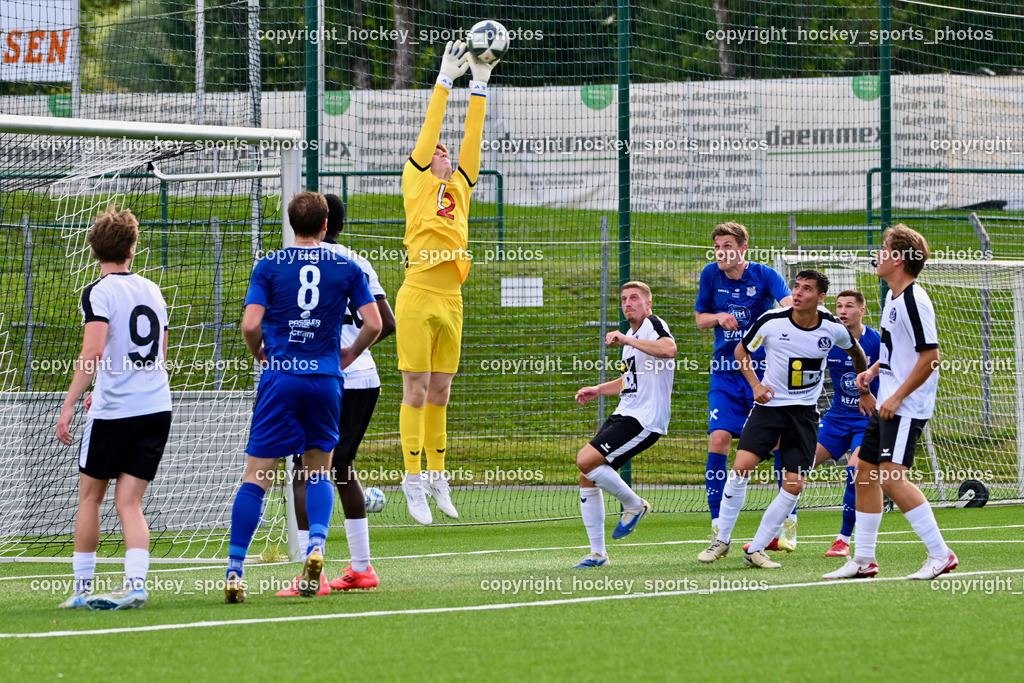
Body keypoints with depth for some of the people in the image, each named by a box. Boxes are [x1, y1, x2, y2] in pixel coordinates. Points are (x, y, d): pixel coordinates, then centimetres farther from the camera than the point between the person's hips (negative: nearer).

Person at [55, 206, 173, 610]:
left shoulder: (98, 293, -7)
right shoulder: (151, 290, 13)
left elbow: (93, 352, -19)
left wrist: (69, 405, -17)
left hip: (113, 411, -5)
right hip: (157, 407, 5)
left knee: (90, 497, 11)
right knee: (129, 502, 3)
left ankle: (83, 588, 13)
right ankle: (135, 585, -15)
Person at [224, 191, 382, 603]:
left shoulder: (269, 267, 1)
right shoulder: (346, 268, 5)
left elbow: (250, 325, -8)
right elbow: (374, 324, 1)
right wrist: (349, 355, 19)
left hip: (281, 377, -1)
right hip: (325, 379, 1)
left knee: (256, 475, 0)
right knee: (318, 472, 15)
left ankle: (235, 569, -5)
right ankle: (317, 544, -10)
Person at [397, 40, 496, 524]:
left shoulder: (459, 187, 18)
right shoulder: (416, 182, 5)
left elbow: (471, 139, 15)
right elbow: (430, 131, 3)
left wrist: (480, 86, 13)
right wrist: (446, 79, 3)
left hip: (451, 301, 5)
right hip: (417, 298, -5)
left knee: (439, 393, 9)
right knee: (416, 391, -5)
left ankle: (436, 478, 14)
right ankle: (413, 481, -5)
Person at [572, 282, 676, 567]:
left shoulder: (653, 325, -9)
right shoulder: (631, 334, 20)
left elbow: (669, 350, -33)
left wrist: (626, 340, -32)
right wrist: (598, 390, 23)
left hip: (644, 420, -10)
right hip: (625, 414, 10)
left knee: (586, 460, -20)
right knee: (587, 478, 4)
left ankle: (634, 504, 0)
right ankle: (597, 553, 10)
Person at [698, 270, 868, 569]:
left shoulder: (833, 328, -7)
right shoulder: (771, 321, -10)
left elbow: (856, 352, 17)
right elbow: (741, 350, 8)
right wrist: (755, 384, -5)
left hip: (805, 412, 1)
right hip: (770, 404, -1)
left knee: (794, 485, -7)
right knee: (741, 467, -18)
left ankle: (756, 550, 5)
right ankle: (722, 540, -1)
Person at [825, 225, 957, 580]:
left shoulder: (914, 301, -17)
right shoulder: (893, 297, 13)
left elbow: (930, 356, -21)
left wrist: (897, 397, -21)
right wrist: (874, 369, 14)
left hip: (907, 407, -10)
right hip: (887, 405, 10)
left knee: (891, 477, -17)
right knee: (865, 473, 12)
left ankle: (940, 554, -13)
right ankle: (863, 560, 20)